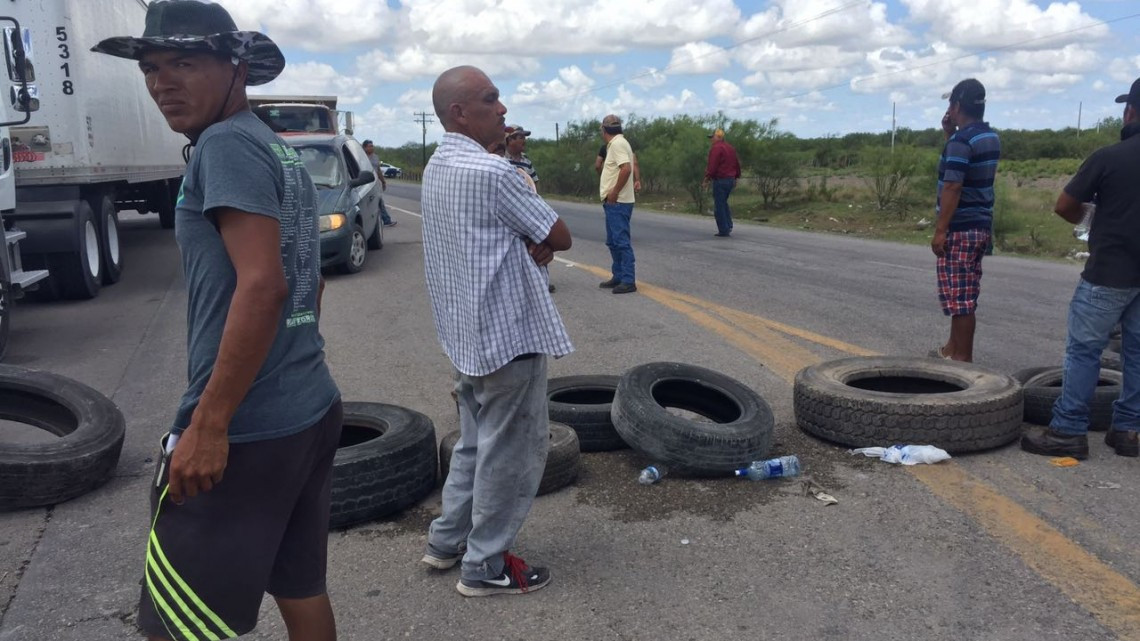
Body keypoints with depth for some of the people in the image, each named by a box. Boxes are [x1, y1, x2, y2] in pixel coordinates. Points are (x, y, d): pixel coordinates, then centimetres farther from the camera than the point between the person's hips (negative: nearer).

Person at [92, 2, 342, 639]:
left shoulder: (227, 144, -12)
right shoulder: (285, 153, 15)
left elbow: (262, 285, -23)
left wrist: (208, 424, -21)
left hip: (245, 429, -9)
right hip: (313, 410, 9)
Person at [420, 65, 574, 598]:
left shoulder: (437, 168, 9)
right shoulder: (491, 173, -21)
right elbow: (560, 238, -12)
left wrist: (531, 243, -6)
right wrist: (540, 240, 5)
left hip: (466, 333, 10)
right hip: (509, 333, -9)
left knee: (476, 441, 22)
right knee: (511, 450, 4)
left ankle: (447, 540, 32)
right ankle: (485, 567, 15)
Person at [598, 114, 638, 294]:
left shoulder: (617, 144, -14)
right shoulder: (617, 143, 17)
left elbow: (626, 168, -26)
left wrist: (614, 192, -22)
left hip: (618, 202, -11)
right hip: (614, 202, 11)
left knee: (621, 241, -9)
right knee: (613, 241, 16)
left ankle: (629, 281, -8)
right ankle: (618, 276, 23)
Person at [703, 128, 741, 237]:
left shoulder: (716, 148, -13)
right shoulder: (730, 148, 14)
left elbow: (712, 166, -19)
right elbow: (737, 164, 18)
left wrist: (707, 179, -13)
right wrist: (735, 178, 25)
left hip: (720, 180, -9)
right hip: (730, 180, 9)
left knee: (719, 206, -2)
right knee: (724, 203, 22)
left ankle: (724, 230, -2)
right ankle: (729, 226, 15)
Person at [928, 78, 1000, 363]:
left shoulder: (961, 141, -17)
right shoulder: (990, 137, 12)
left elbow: (952, 187, -22)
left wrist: (940, 230, -19)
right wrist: (950, 135, 16)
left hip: (960, 229, -9)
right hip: (982, 225, 9)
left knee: (959, 297, -4)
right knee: (964, 295, 16)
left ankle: (963, 358, 1)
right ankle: (953, 349, 26)